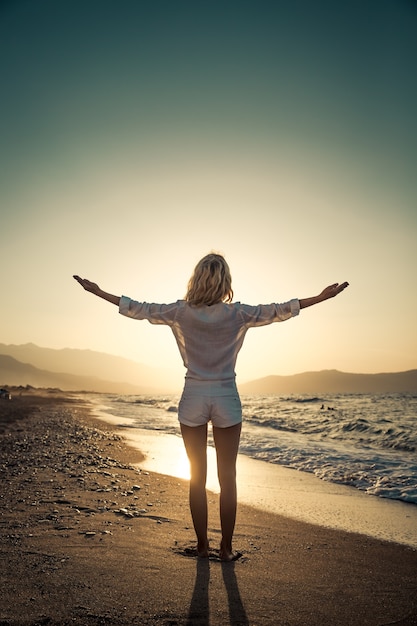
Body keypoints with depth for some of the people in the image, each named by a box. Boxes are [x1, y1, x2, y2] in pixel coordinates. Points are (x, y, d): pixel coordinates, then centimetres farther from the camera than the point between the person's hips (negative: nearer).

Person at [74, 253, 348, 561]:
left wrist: (97, 291, 12)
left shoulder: (181, 312, -5)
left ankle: (202, 545, 22)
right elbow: (279, 311, -3)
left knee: (197, 477, 12)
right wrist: (323, 297, 6)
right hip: (226, 399, -1)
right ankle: (226, 547, 18)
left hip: (193, 398, 1)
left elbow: (138, 309, 1)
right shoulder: (237, 313, -8)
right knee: (227, 478, 10)